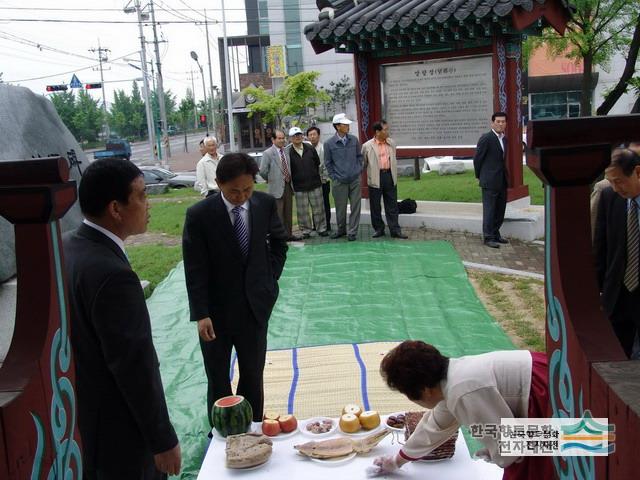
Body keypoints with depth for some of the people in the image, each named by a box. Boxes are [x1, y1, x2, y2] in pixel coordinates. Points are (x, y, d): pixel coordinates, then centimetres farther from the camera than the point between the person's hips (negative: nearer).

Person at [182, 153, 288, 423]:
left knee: (253, 374, 12)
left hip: (255, 305, 2)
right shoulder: (199, 215, -15)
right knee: (217, 378, 11)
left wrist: (270, 278, 3)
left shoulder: (265, 204, -5)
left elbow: (278, 242, 13)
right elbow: (195, 269, -13)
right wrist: (201, 314, -17)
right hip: (216, 309, -2)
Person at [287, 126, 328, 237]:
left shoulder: (310, 149, 2)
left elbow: (317, 163, 13)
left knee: (318, 208, 7)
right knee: (302, 211, 4)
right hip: (299, 187, -2)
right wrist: (293, 181, -2)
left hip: (315, 184, 2)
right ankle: (306, 230, 15)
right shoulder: (288, 152, -6)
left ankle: (321, 228, 18)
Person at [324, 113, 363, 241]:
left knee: (355, 206, 2)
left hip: (355, 179, 2)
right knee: (340, 208, 8)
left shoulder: (354, 140, 2)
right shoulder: (329, 144, -6)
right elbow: (328, 163, 2)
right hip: (339, 181, -2)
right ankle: (341, 229, 27)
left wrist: (358, 170, 5)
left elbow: (359, 156, 13)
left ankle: (352, 231, 12)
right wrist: (334, 177, 0)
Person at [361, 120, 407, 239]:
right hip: (375, 179, -2)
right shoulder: (367, 146, -4)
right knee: (375, 206, 6)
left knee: (392, 205, 5)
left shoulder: (392, 143, 7)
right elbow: (363, 163, 4)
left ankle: (395, 230, 10)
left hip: (389, 176, 3)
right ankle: (378, 229, 19)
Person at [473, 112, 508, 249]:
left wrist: (505, 176, 16)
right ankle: (488, 237, 2)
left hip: (502, 181, 8)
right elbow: (477, 159, -8)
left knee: (500, 210, 12)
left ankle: (495, 234, 24)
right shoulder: (486, 139, -12)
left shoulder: (504, 139, 12)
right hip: (490, 181, -8)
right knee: (489, 210, -3)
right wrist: (480, 176, 1)